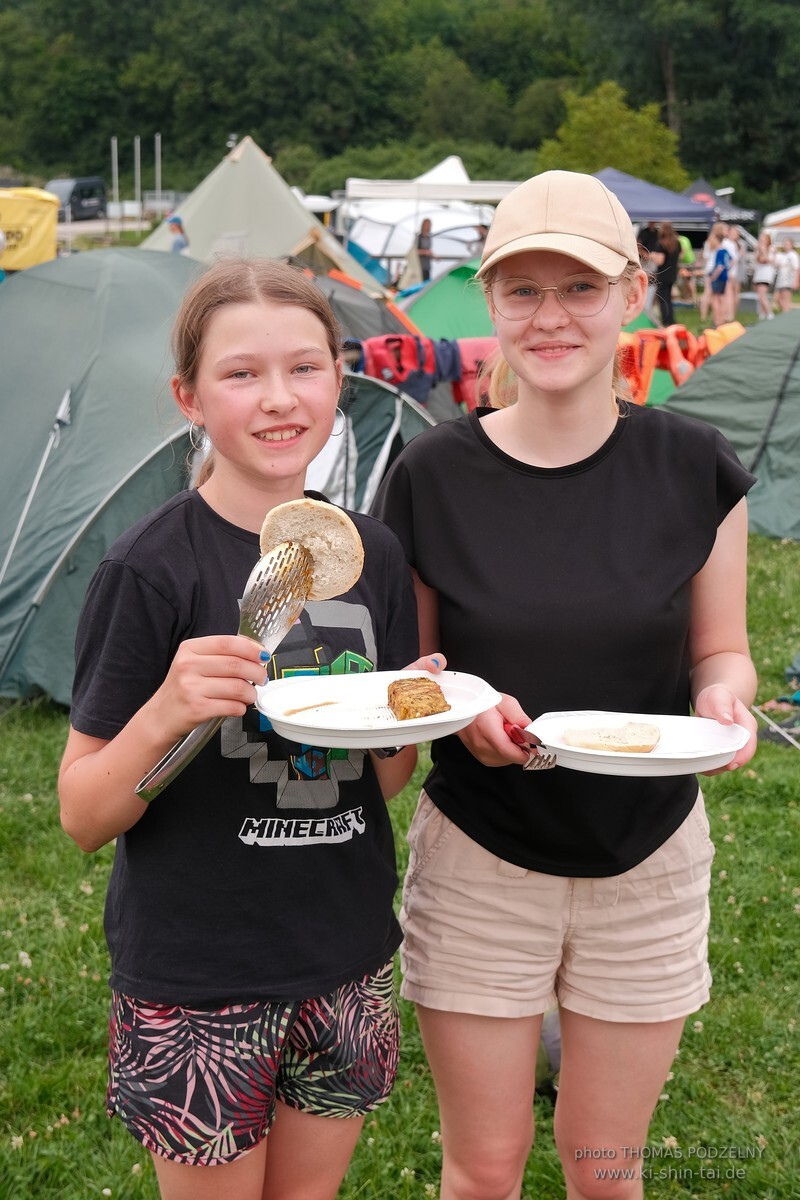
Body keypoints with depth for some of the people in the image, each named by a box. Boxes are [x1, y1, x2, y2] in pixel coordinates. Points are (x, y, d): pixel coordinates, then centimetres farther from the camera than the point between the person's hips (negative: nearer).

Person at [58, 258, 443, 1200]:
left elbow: (380, 781, 8)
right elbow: (81, 819, -12)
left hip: (346, 963, 5)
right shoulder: (150, 570, -15)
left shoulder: (372, 556, 0)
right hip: (194, 982, -4)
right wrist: (164, 715, -30)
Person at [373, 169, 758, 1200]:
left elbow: (718, 650, 2)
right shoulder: (430, 475, -10)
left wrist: (723, 701, -20)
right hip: (479, 862, -1)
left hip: (647, 866, 1)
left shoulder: (694, 468, -9)